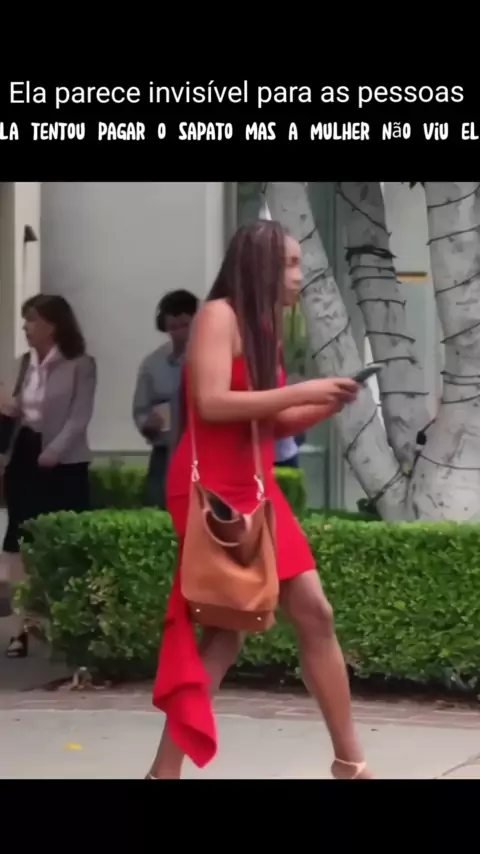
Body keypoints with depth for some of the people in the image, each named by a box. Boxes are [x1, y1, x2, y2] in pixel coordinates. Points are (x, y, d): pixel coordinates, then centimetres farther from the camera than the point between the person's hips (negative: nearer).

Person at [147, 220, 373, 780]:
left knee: (315, 613, 6)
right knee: (225, 631, -9)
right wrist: (300, 391, -19)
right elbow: (211, 404, -22)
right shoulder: (219, 315, -9)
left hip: (257, 490, 9)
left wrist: (327, 404, 5)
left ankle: (349, 761, 13)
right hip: (211, 491, -8)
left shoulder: (264, 328, 14)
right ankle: (166, 770, -3)